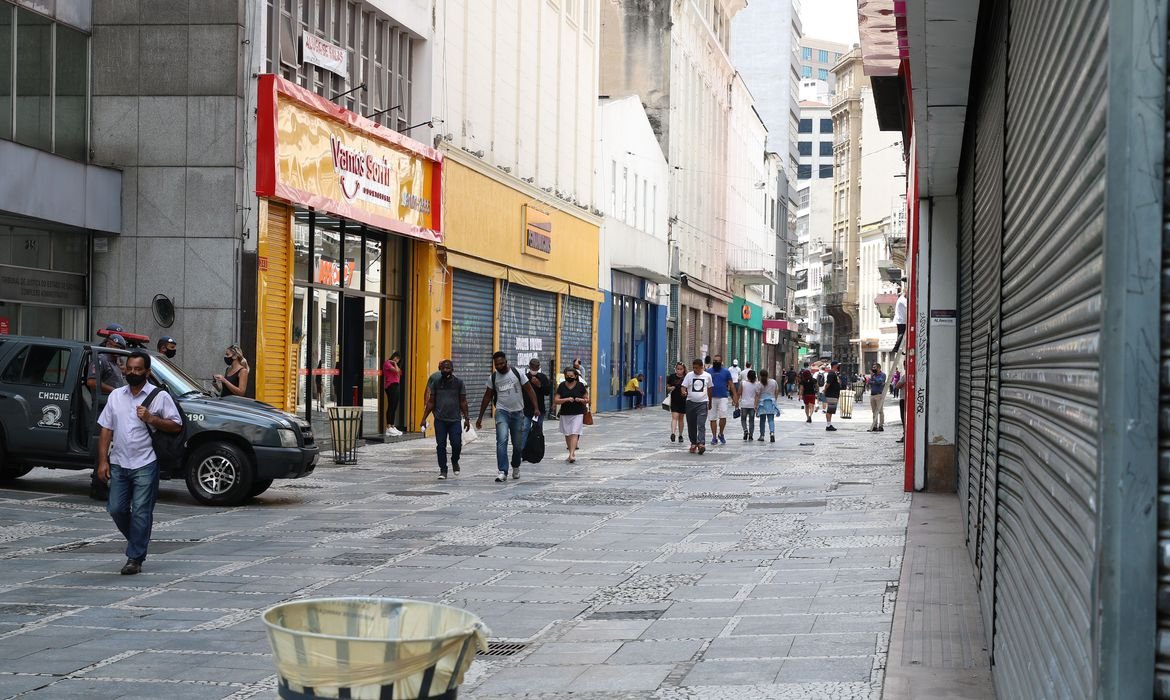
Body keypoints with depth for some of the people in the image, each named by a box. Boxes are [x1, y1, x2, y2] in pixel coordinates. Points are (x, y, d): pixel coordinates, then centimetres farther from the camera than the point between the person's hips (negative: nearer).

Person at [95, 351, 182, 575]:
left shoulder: (160, 397, -1)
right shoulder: (116, 396, 12)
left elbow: (176, 426, -4)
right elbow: (106, 430, 11)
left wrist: (151, 418, -17)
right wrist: (103, 460, 3)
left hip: (145, 465, -4)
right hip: (119, 464, 4)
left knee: (141, 512, -5)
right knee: (116, 509, 4)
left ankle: (135, 558, 1)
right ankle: (138, 542, 27)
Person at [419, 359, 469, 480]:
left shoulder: (458, 382, 2)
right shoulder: (436, 382, 5)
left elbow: (463, 402, 5)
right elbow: (431, 402, 9)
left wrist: (467, 418, -1)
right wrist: (424, 418, 5)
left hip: (455, 420, -1)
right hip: (440, 420, 1)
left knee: (457, 444, -6)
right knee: (441, 446, 0)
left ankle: (455, 461, 24)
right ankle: (443, 470, 10)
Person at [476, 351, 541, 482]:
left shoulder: (517, 373, -4)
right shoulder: (493, 378, 1)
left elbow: (529, 390, -3)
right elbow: (487, 397, 10)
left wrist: (536, 408, -13)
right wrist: (480, 417, 9)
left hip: (518, 412, 0)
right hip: (502, 412, 0)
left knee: (518, 444, 8)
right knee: (502, 441, -19)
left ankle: (516, 467, 36)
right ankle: (502, 472, -22)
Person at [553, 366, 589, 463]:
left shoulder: (580, 386, 0)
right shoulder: (562, 386, 3)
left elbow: (587, 400, 7)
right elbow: (556, 401, -2)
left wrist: (580, 400, -15)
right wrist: (566, 399, -17)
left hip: (577, 414, -3)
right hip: (565, 414, 3)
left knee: (574, 434, -14)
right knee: (567, 434, 10)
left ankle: (572, 454, -21)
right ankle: (572, 453, 25)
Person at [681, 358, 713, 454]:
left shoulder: (707, 376, 3)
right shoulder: (689, 375, 2)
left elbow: (709, 389, 15)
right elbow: (684, 386, 0)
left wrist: (710, 402, 20)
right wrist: (684, 392, -24)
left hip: (703, 403, -2)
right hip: (691, 403, 2)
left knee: (701, 424, -14)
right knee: (691, 425, 7)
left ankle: (701, 443, -22)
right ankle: (693, 443, 21)